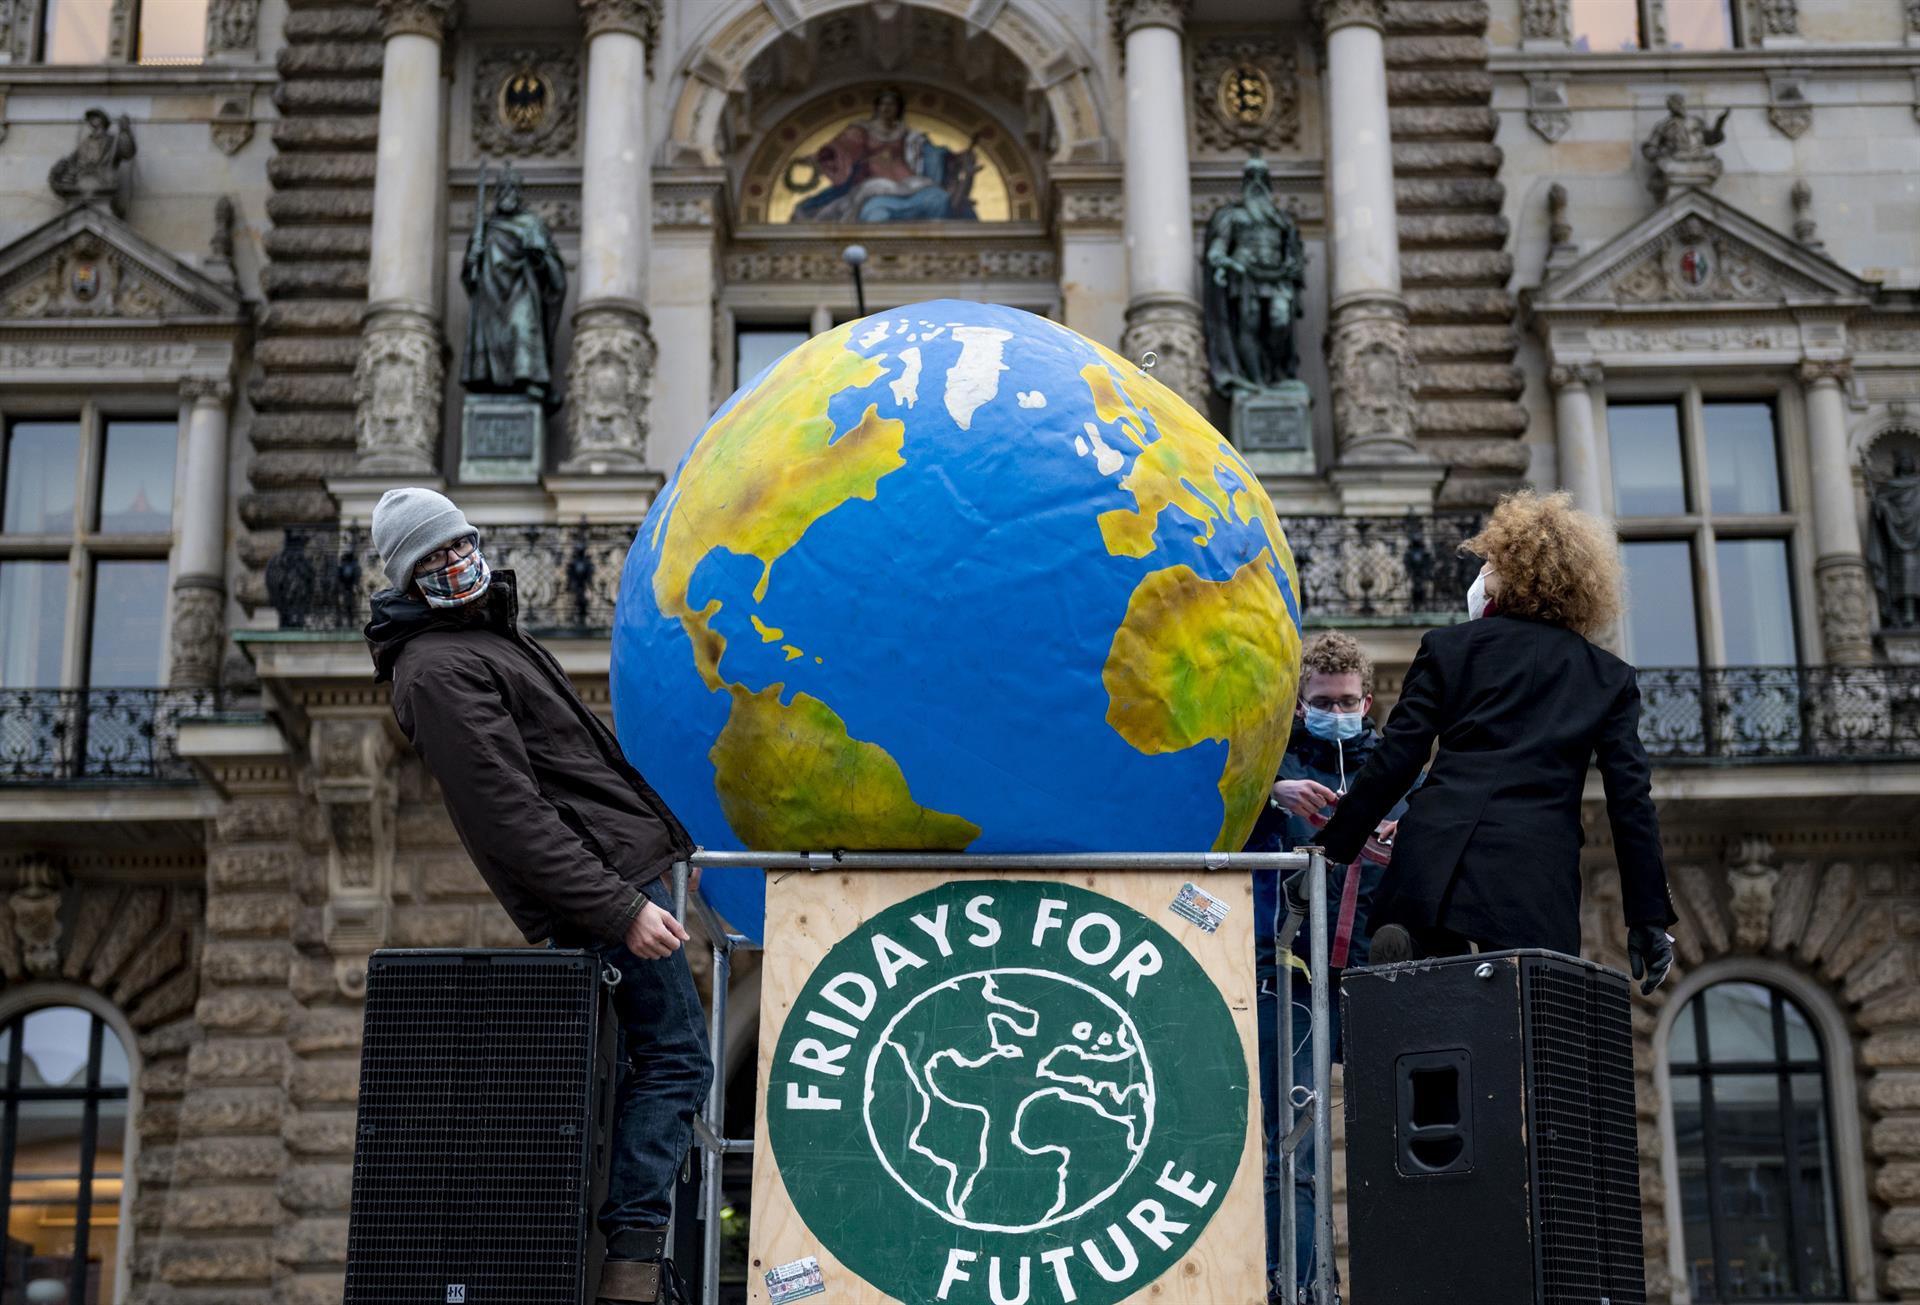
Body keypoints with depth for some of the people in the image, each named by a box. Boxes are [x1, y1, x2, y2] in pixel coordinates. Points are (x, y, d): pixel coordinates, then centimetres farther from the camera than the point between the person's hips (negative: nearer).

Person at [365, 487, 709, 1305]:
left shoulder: (482, 635, 18)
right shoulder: (441, 671, -16)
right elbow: (512, 817, -23)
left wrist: (666, 841, 24)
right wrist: (619, 908, -25)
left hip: (618, 871, 10)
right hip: (608, 875, -10)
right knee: (675, 1059, -10)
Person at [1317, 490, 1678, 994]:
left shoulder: (1447, 649, 14)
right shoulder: (1610, 678, 17)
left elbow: (1392, 763, 6)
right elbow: (1631, 800, 12)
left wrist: (1330, 853, 12)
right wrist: (1649, 919, 14)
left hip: (1436, 854, 0)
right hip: (1537, 875, 0)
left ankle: (1404, 956, -28)